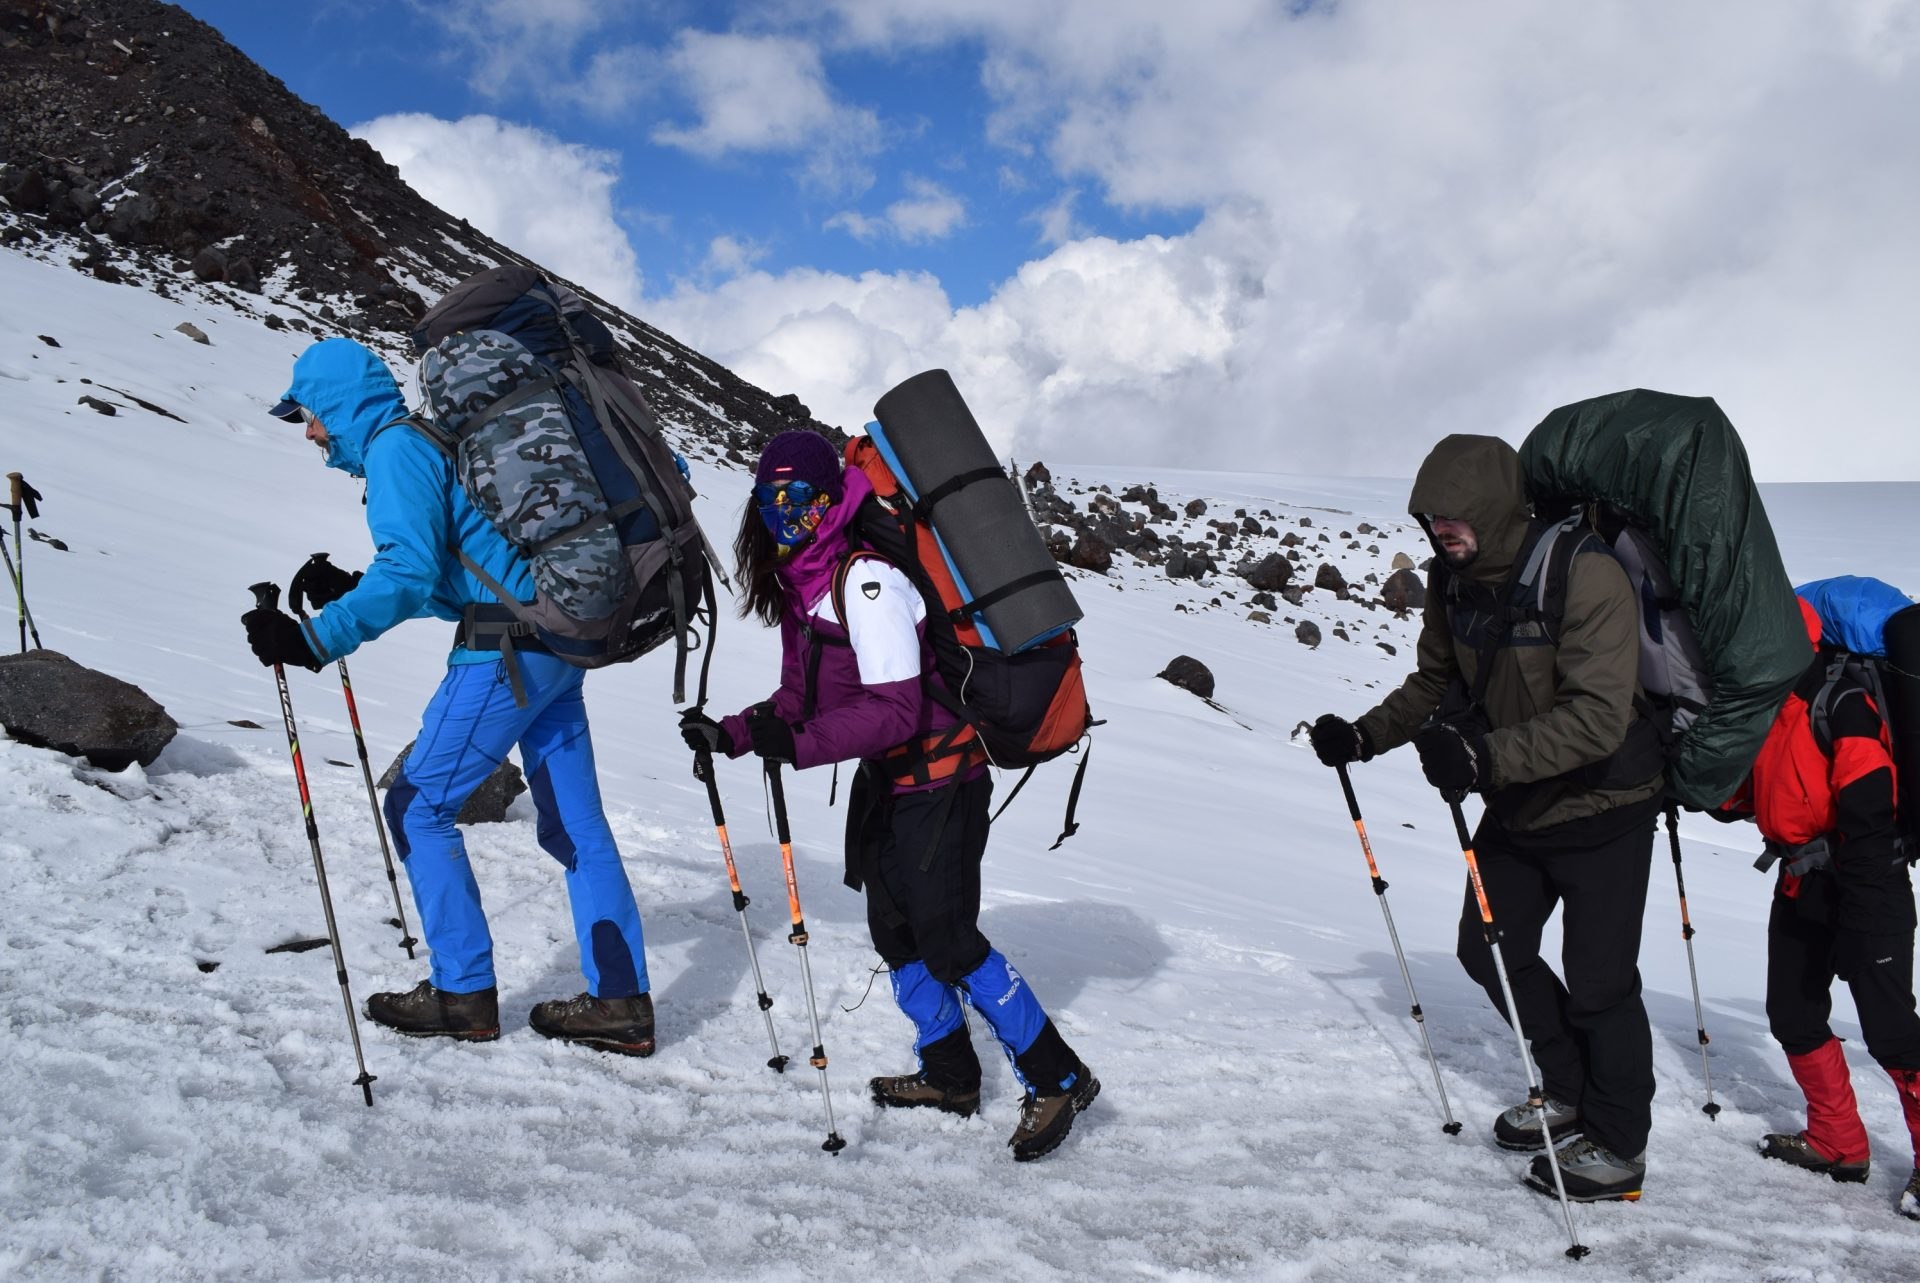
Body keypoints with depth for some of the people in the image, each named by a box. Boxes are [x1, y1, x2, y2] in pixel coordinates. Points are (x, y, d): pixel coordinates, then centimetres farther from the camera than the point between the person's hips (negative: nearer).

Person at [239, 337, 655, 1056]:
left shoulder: (395, 447, -7)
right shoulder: (434, 440, 23)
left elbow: (411, 572, -21)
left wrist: (316, 640, -25)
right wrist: (349, 590, 21)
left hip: (507, 652, -10)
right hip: (556, 644, 10)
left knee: (418, 808, 3)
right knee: (575, 826, 9)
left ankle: (464, 995, 8)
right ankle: (622, 1004, 14)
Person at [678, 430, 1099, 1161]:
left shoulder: (865, 580, -24)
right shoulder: (801, 584, 5)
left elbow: (896, 709, -29)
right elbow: (801, 699, 8)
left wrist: (795, 745, -36)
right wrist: (733, 734, -6)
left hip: (939, 777, -9)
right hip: (887, 779, 10)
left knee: (947, 940, -8)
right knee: (895, 928, 15)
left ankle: (1058, 1078, 7)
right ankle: (949, 1075, 31)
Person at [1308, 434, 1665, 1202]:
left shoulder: (1585, 576, -27)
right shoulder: (1454, 579, -5)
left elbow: (1597, 716, -35)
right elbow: (1434, 685, 7)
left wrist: (1487, 756, -46)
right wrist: (1364, 736, -7)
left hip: (1601, 804, -7)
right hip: (1517, 806, 7)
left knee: (1597, 981, -1)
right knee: (1489, 949, 13)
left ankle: (1619, 1144, 21)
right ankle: (1569, 1091, 36)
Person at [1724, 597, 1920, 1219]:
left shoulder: (1842, 703, -18)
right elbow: (1747, 796, 17)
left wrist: (1862, 917, -22)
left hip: (1863, 884, -9)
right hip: (1800, 886, 9)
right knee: (1794, 1017, 13)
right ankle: (1837, 1143, 26)